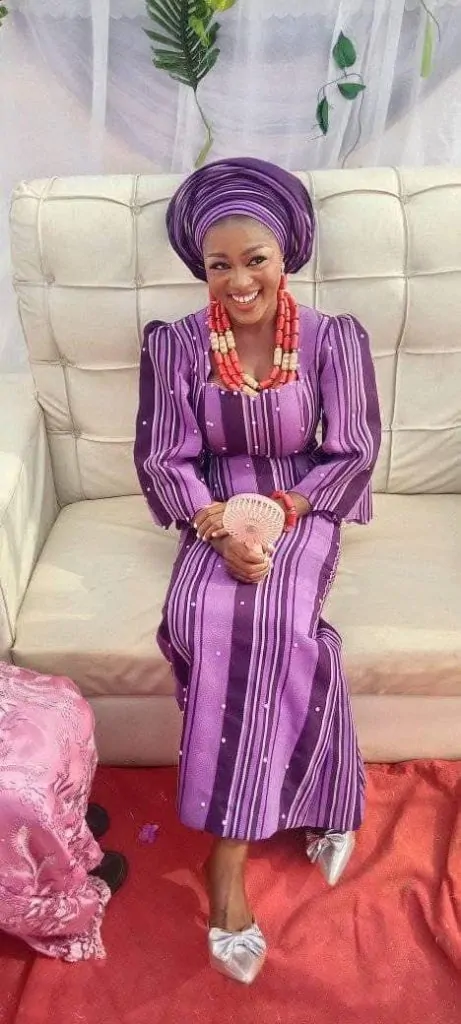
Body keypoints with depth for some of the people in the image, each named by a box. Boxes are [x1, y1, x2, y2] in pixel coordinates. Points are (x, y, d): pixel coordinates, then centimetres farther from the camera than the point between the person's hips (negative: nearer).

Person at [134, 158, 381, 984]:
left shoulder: (334, 340, -4)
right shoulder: (175, 344, -2)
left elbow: (354, 454, -3)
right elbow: (163, 460, -3)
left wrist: (278, 513, -18)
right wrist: (218, 525, -20)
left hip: (302, 510, -1)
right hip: (216, 517, 1)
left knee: (275, 620, -31)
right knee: (206, 617, -30)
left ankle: (227, 856, -21)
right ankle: (310, 803, -17)